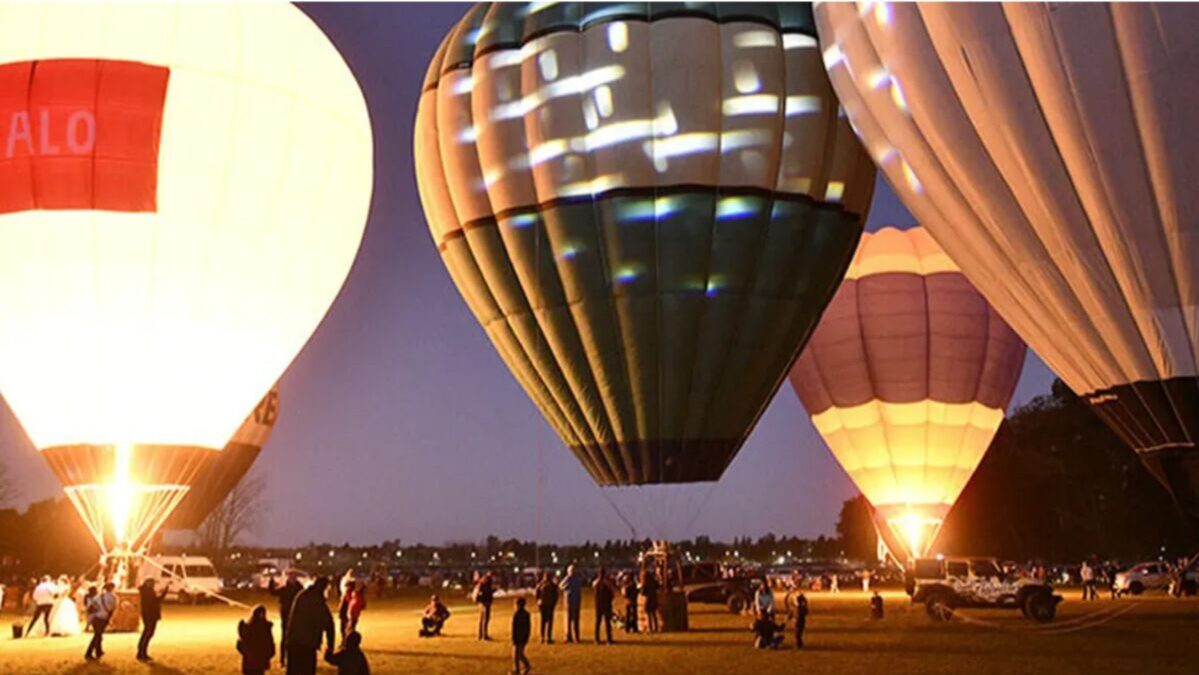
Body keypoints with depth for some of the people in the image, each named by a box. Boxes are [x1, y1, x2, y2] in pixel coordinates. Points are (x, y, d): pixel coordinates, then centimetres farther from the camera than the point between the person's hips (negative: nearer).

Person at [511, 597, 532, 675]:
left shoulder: (516, 614, -20)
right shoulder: (526, 613, 3)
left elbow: (514, 627, -18)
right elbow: (529, 625, 9)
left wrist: (513, 639, -12)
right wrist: (527, 637, 18)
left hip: (518, 638, -7)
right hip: (524, 637, 7)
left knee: (516, 654, 6)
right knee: (520, 653, 19)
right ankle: (527, 666, 9)